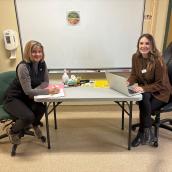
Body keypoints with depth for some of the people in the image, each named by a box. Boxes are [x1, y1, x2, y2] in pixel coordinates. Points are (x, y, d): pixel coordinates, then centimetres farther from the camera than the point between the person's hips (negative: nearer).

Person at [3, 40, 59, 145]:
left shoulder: (42, 63, -8)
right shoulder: (23, 66, -27)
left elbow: (45, 82, -1)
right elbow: (28, 91, -27)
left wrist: (34, 91, -19)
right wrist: (48, 91, -35)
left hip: (27, 97, 6)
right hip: (13, 98, -5)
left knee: (41, 108, -21)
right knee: (29, 116, -26)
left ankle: (35, 125, 14)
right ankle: (13, 132, 8)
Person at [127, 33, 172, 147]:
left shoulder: (158, 60, -22)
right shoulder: (136, 57, -7)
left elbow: (160, 84, -19)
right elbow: (134, 75, 3)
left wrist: (144, 88, -33)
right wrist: (128, 82, -19)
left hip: (160, 93, -3)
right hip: (144, 90, 4)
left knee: (145, 108, -28)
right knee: (144, 98, -31)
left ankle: (141, 134, -1)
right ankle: (148, 133, -15)